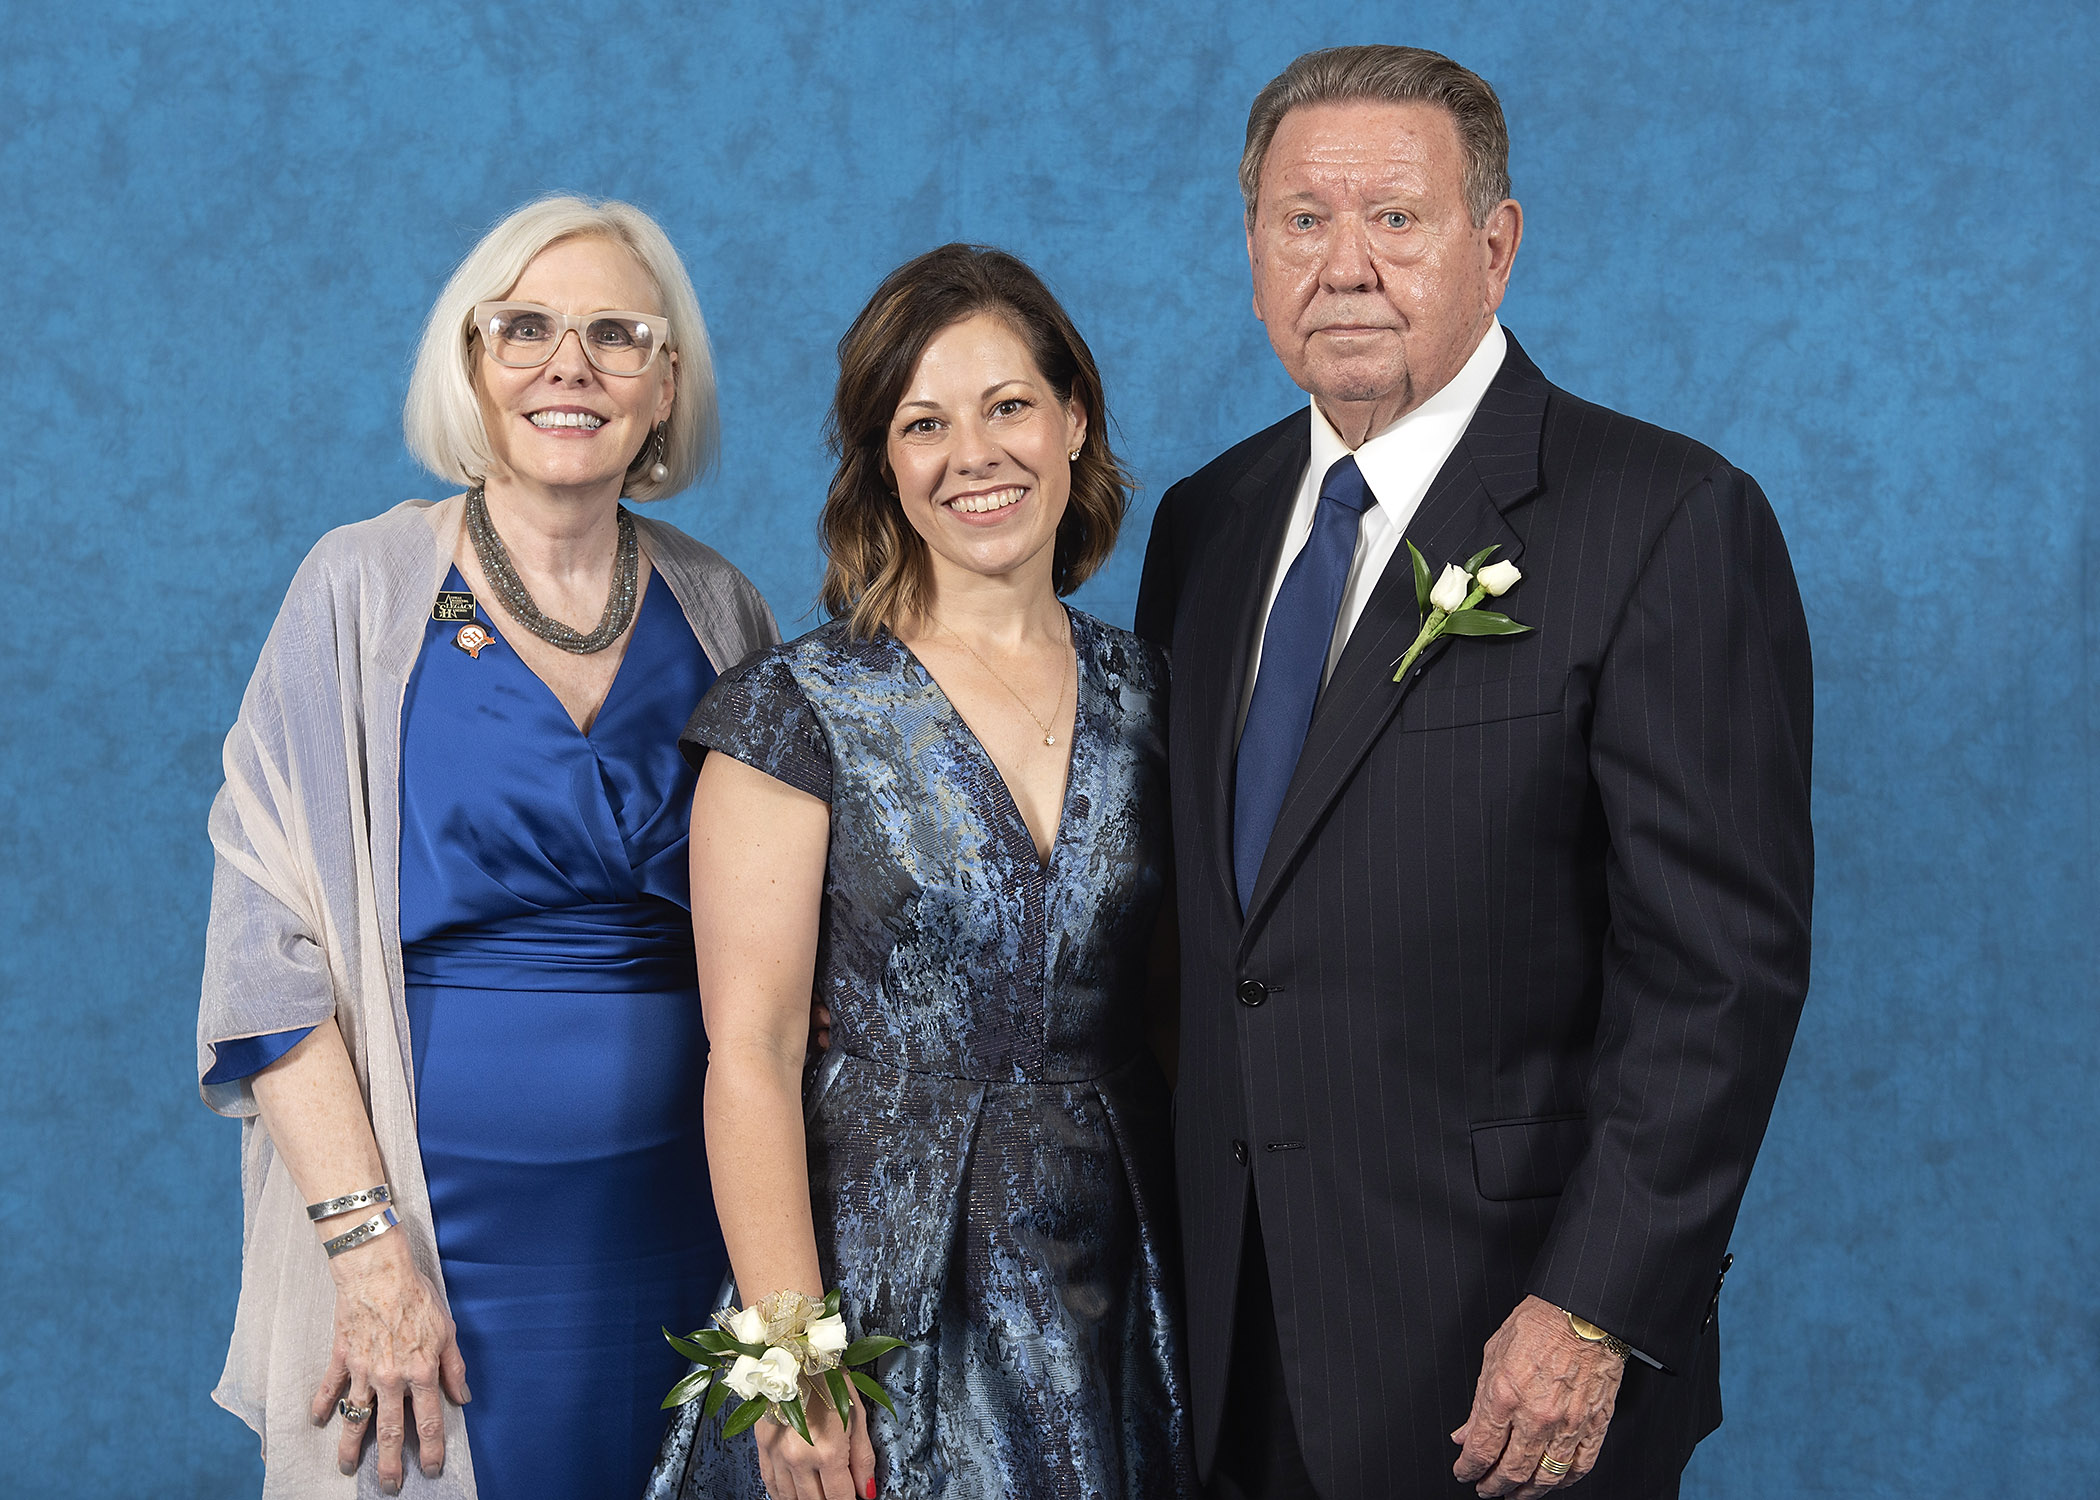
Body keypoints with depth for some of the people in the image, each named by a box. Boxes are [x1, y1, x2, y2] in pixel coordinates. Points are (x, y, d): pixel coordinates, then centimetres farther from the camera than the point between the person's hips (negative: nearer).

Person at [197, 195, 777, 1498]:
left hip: (679, 1216, 3)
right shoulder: (368, 587, -5)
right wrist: (367, 1242, -16)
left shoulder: (717, 609, 5)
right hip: (442, 1216, -3)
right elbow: (272, 944, -9)